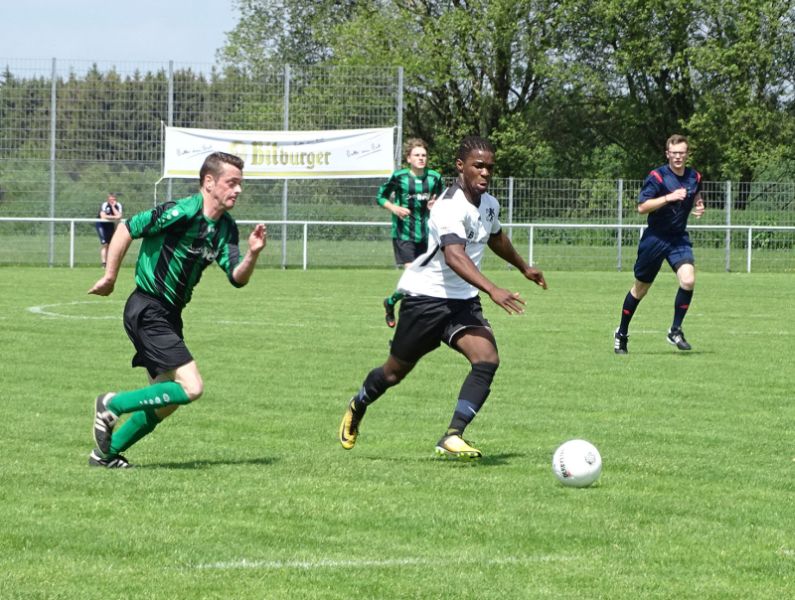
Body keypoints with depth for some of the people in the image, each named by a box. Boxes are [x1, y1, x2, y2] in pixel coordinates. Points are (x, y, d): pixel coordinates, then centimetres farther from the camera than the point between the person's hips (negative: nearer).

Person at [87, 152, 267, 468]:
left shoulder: (225, 228, 5)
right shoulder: (181, 213, -20)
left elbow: (237, 278, 2)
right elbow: (127, 228, -15)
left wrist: (252, 254, -19)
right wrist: (109, 277, -9)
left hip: (169, 315, 9)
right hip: (147, 310, -9)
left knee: (167, 399, 14)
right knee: (191, 387, -17)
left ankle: (106, 452, 25)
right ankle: (112, 405, -4)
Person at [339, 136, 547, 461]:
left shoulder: (489, 204, 4)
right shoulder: (451, 206, -24)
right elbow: (454, 255, -41)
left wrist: (524, 267, 43)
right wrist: (493, 290, -53)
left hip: (463, 300, 7)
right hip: (425, 296, -7)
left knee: (487, 359, -19)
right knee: (396, 370, 9)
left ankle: (452, 437, -20)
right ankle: (357, 408, 41)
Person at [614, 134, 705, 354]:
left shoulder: (694, 177, 3)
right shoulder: (657, 177, -13)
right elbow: (642, 207, -20)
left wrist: (698, 208, 1)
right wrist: (668, 198, -30)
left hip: (679, 239, 3)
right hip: (655, 238, -3)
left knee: (688, 280, -21)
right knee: (641, 288, 8)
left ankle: (675, 331, -5)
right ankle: (622, 334, 27)